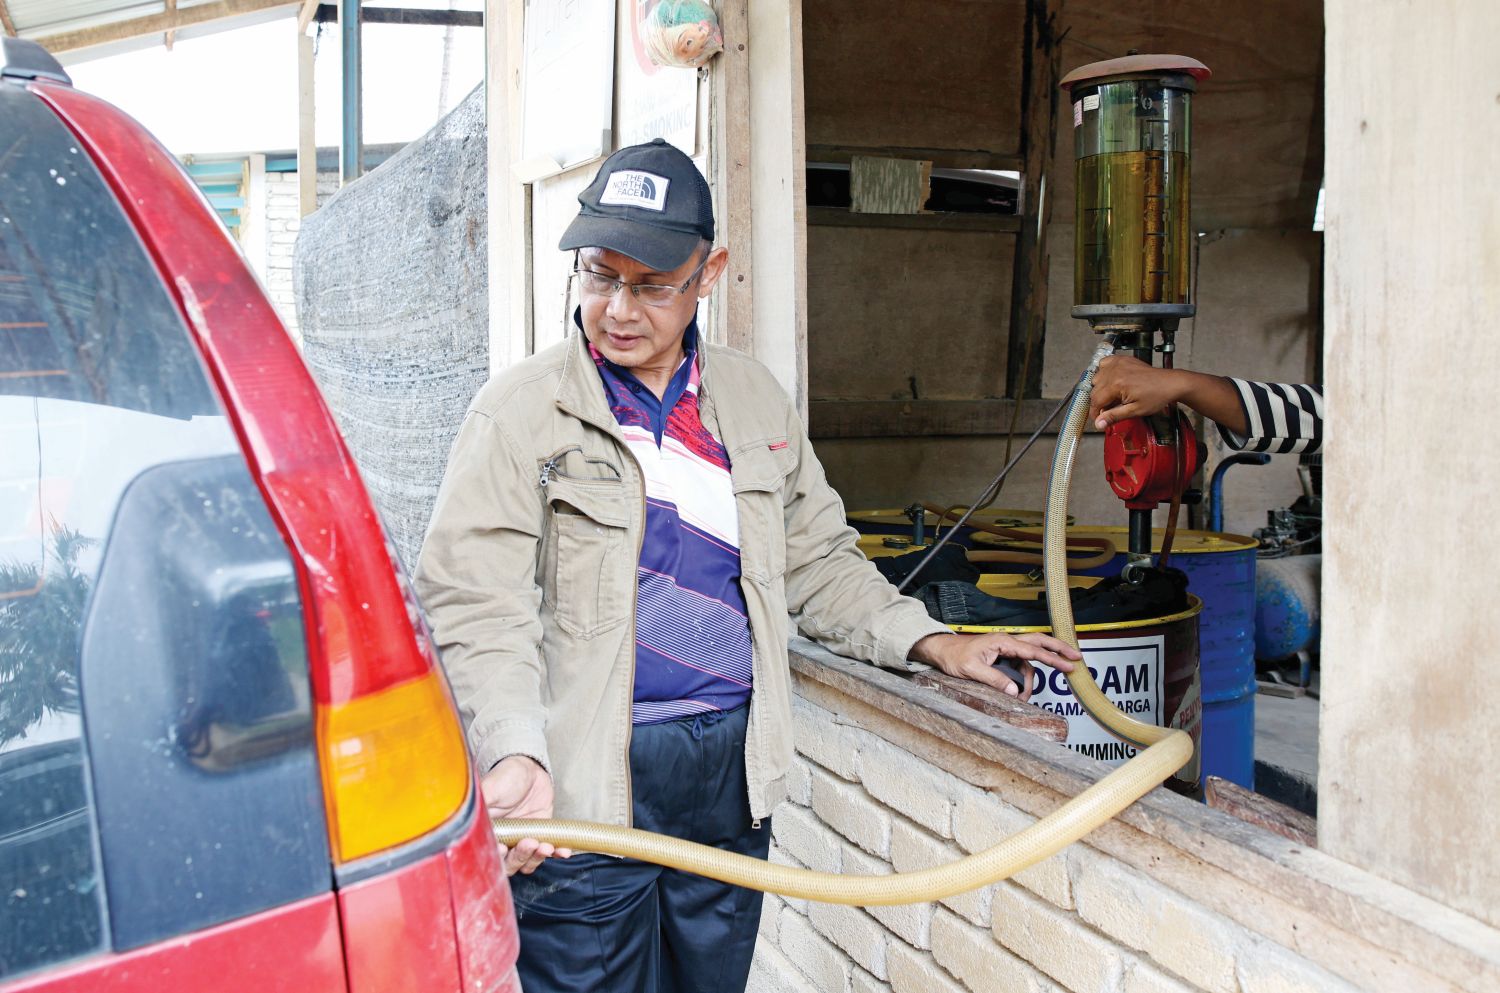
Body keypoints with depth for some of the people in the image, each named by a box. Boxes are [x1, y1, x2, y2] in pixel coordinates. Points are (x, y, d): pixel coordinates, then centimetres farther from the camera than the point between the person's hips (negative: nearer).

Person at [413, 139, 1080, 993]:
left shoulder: (755, 400, 11)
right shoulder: (522, 409, -5)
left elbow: (818, 559, 18)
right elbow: (477, 602, -13)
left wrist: (933, 642, 6)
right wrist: (515, 752, -27)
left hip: (734, 769, 5)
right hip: (585, 789, -4)